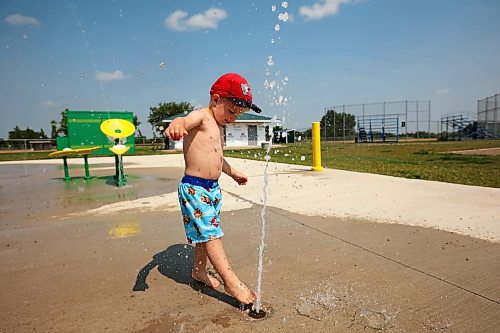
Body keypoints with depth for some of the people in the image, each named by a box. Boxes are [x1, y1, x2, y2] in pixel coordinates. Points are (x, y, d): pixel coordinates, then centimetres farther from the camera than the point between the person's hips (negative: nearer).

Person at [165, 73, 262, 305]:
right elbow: (184, 120, -36)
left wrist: (233, 173, 40)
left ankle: (199, 271, 35)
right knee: (211, 233, -7)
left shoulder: (218, 126, 16)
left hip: (213, 188, 10)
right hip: (194, 188, -9)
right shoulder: (201, 117, -12)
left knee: (207, 233, 18)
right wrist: (175, 126, -60)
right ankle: (231, 281, 0)